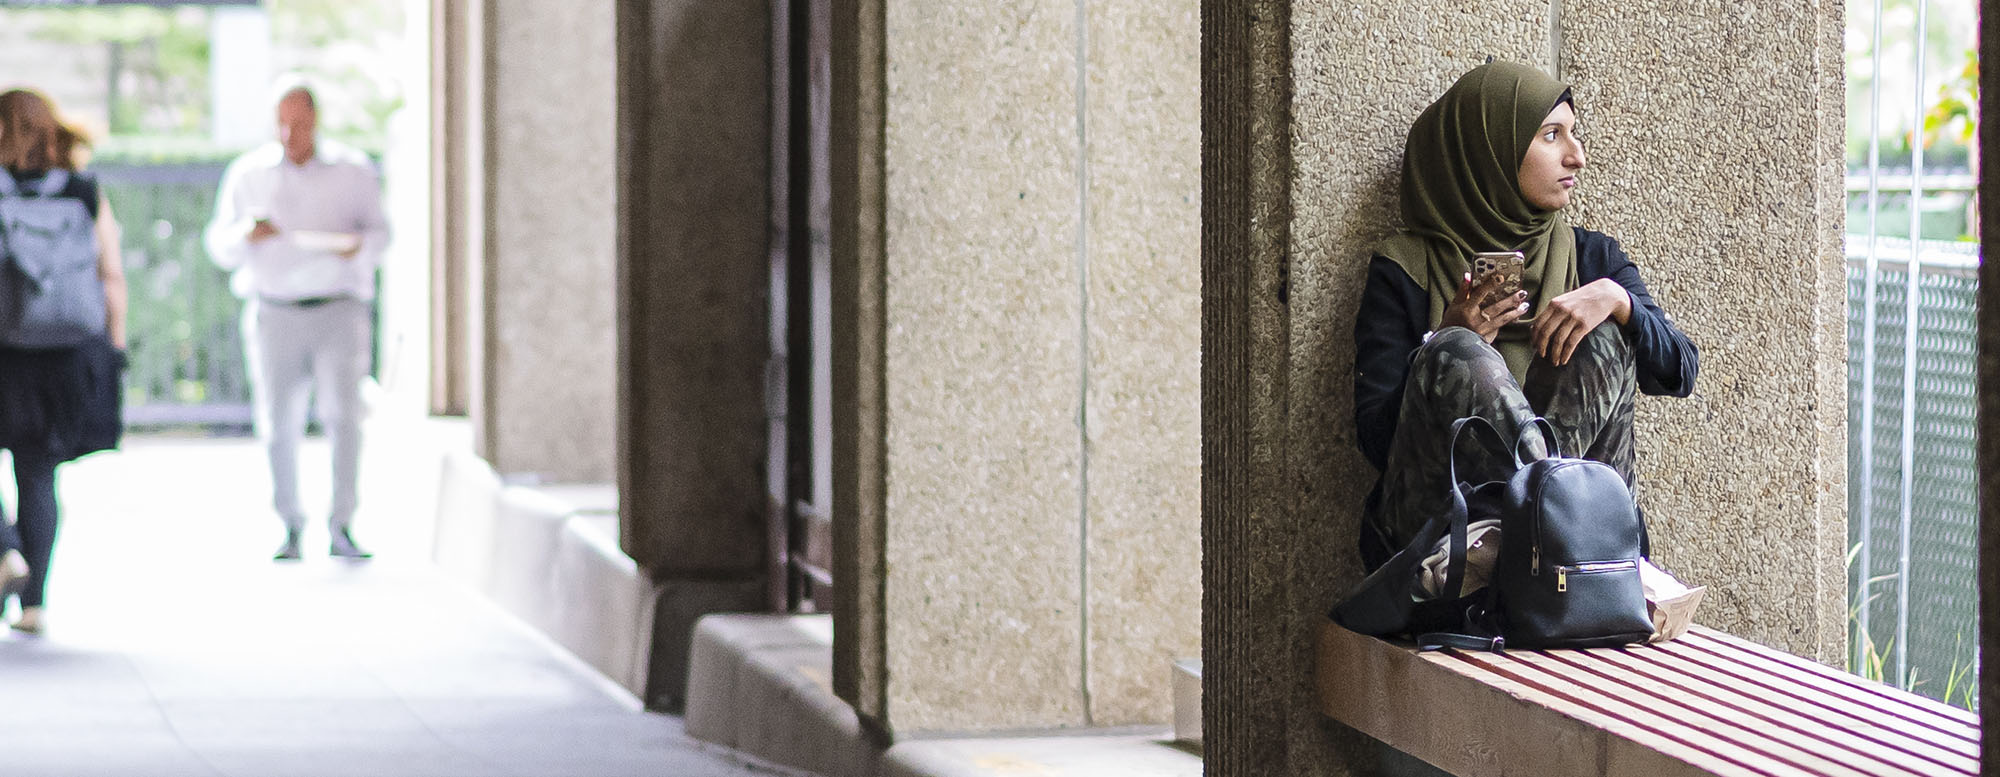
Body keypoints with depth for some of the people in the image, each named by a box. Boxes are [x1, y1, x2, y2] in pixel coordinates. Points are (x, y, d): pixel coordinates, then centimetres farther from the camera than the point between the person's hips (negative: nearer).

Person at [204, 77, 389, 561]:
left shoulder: (353, 171, 9)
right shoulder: (248, 173, 12)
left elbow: (380, 231, 8)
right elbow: (220, 248, 11)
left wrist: (359, 245, -15)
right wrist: (245, 235, -12)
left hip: (339, 308, -1)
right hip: (274, 313, 1)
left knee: (342, 411, -15)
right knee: (279, 424, -3)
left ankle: (341, 527, -14)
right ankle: (290, 528, 7)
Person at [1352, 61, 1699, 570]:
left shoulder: (1592, 258, 16)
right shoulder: (1403, 271, 4)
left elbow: (1679, 374, 2)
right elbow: (1374, 436, -4)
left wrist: (1617, 299, -16)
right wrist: (1447, 341, -18)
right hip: (1432, 520, -2)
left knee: (1604, 338, -15)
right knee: (1459, 354, -28)